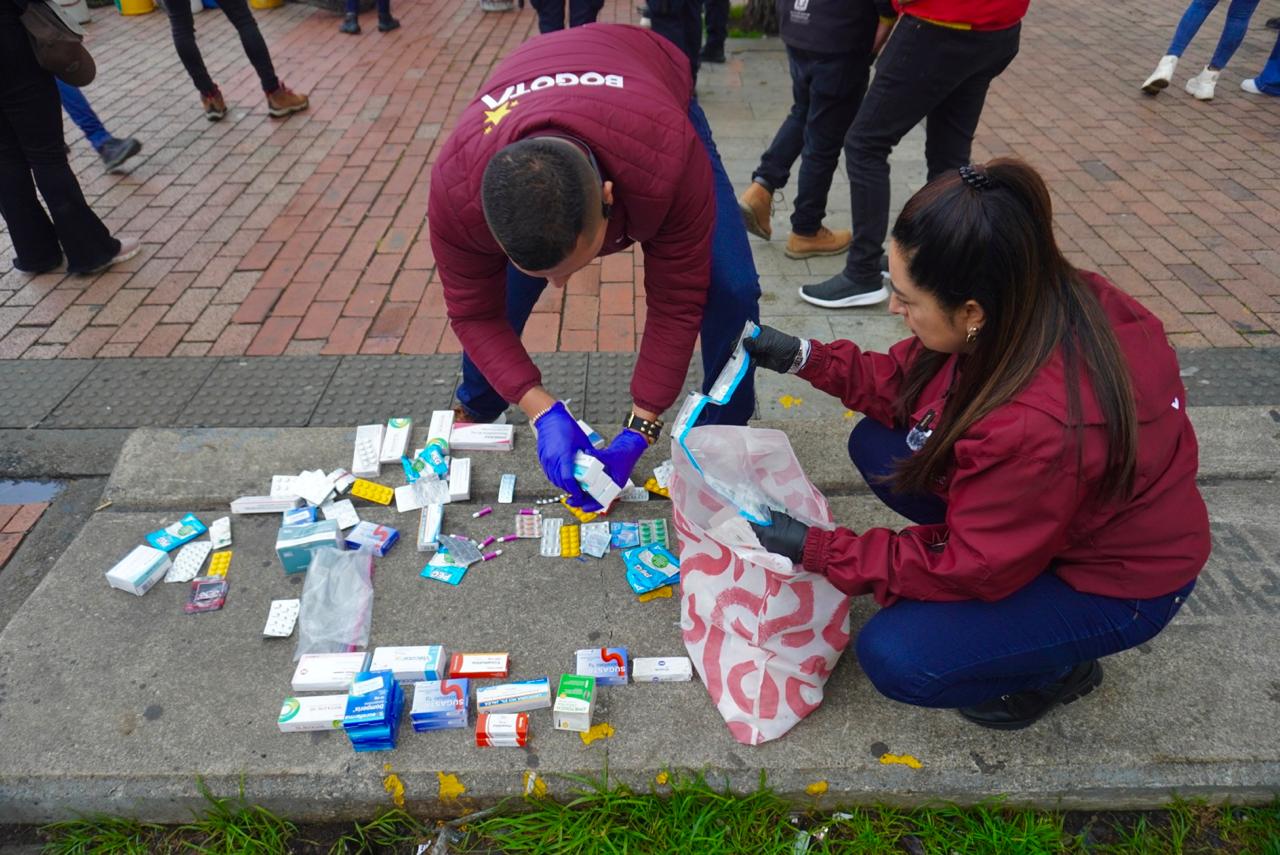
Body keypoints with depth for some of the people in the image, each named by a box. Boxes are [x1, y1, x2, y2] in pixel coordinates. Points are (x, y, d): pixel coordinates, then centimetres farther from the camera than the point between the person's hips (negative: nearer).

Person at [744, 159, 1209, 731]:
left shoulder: (1038, 426, -41)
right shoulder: (1033, 303, -18)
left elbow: (974, 566, -25)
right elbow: (907, 385, -1)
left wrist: (817, 550, -22)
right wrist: (804, 358, -11)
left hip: (1117, 581, -8)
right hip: (1039, 522, 8)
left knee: (894, 657, -19)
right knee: (875, 445, -1)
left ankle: (1059, 668, 9)